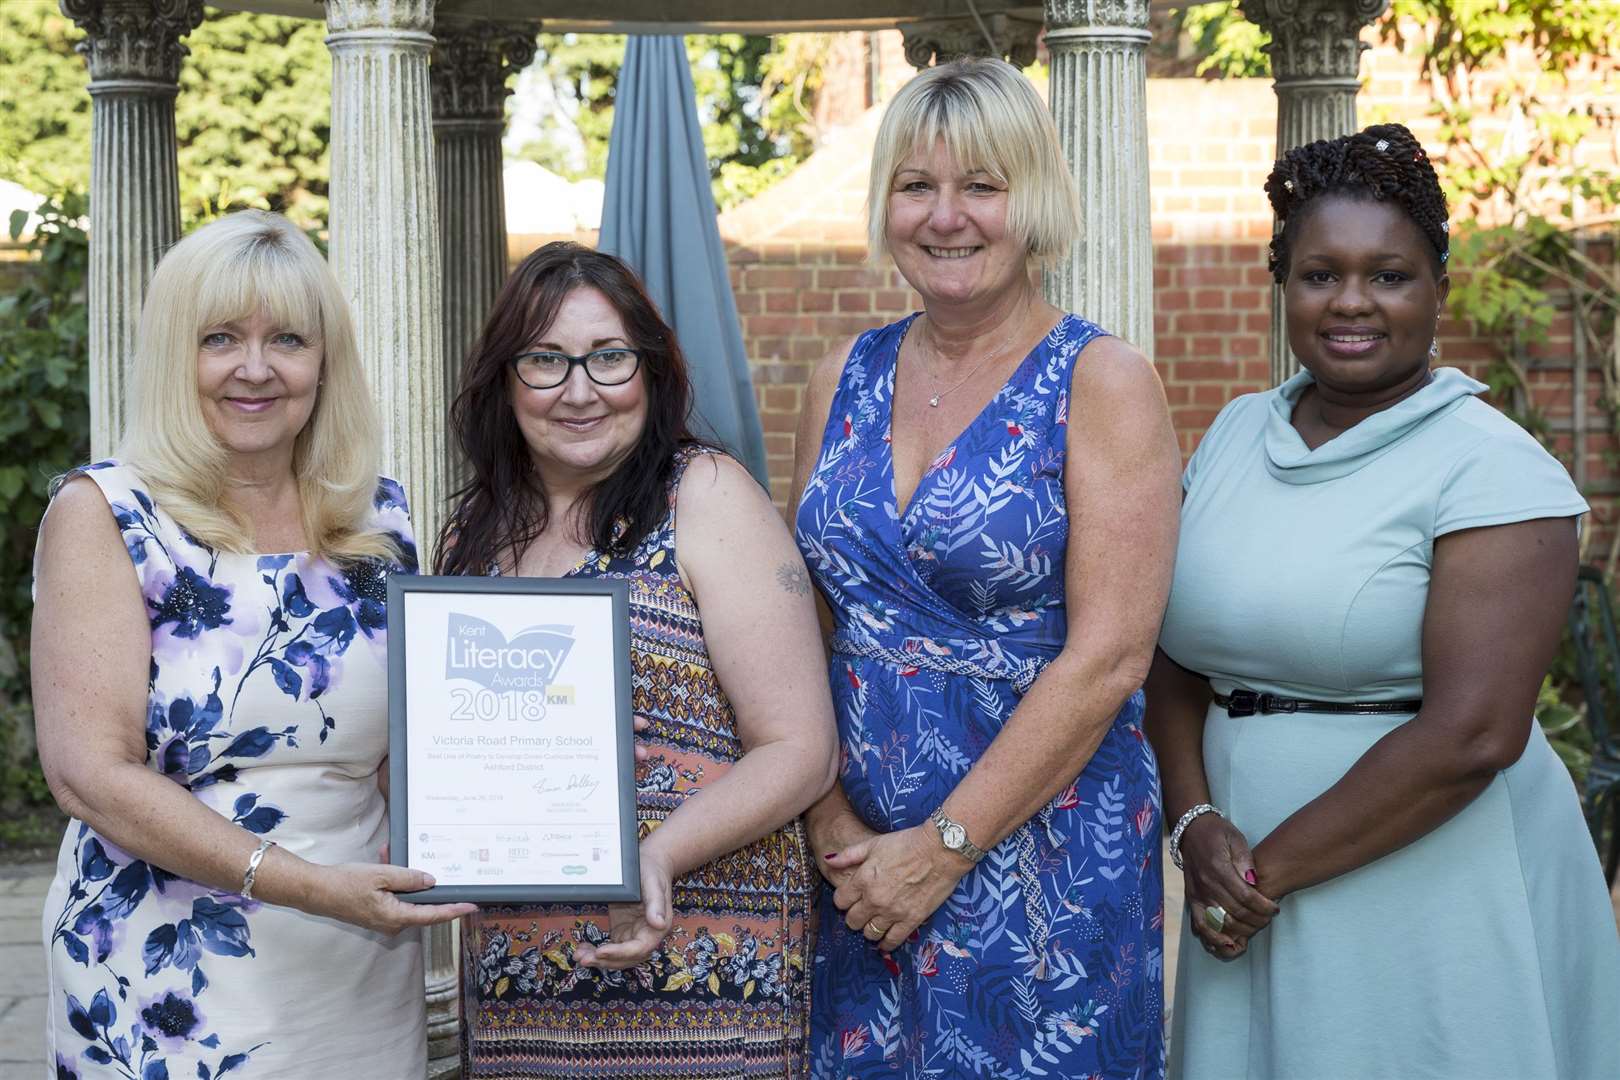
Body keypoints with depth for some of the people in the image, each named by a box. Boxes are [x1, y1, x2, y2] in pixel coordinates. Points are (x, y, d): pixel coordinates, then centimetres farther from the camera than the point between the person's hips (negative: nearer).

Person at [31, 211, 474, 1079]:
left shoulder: (379, 520, 6)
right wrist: (306, 884, -22)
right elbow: (92, 772, -15)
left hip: (366, 978, 5)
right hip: (167, 992, -4)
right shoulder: (104, 514, -7)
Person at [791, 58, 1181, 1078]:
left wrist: (943, 847, -15)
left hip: (1043, 857, -4)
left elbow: (1107, 657, -14)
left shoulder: (1103, 383, -8)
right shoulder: (846, 379, 7)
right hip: (859, 857, 4)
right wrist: (831, 818, -7)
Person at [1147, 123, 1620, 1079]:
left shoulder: (1494, 469, -11)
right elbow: (1178, 661, 9)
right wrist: (1196, 825, -9)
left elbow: (1473, 734, -19)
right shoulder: (1237, 435, 8)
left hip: (1433, 908, -5)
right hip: (1254, 900, 5)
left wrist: (1271, 868, -14)